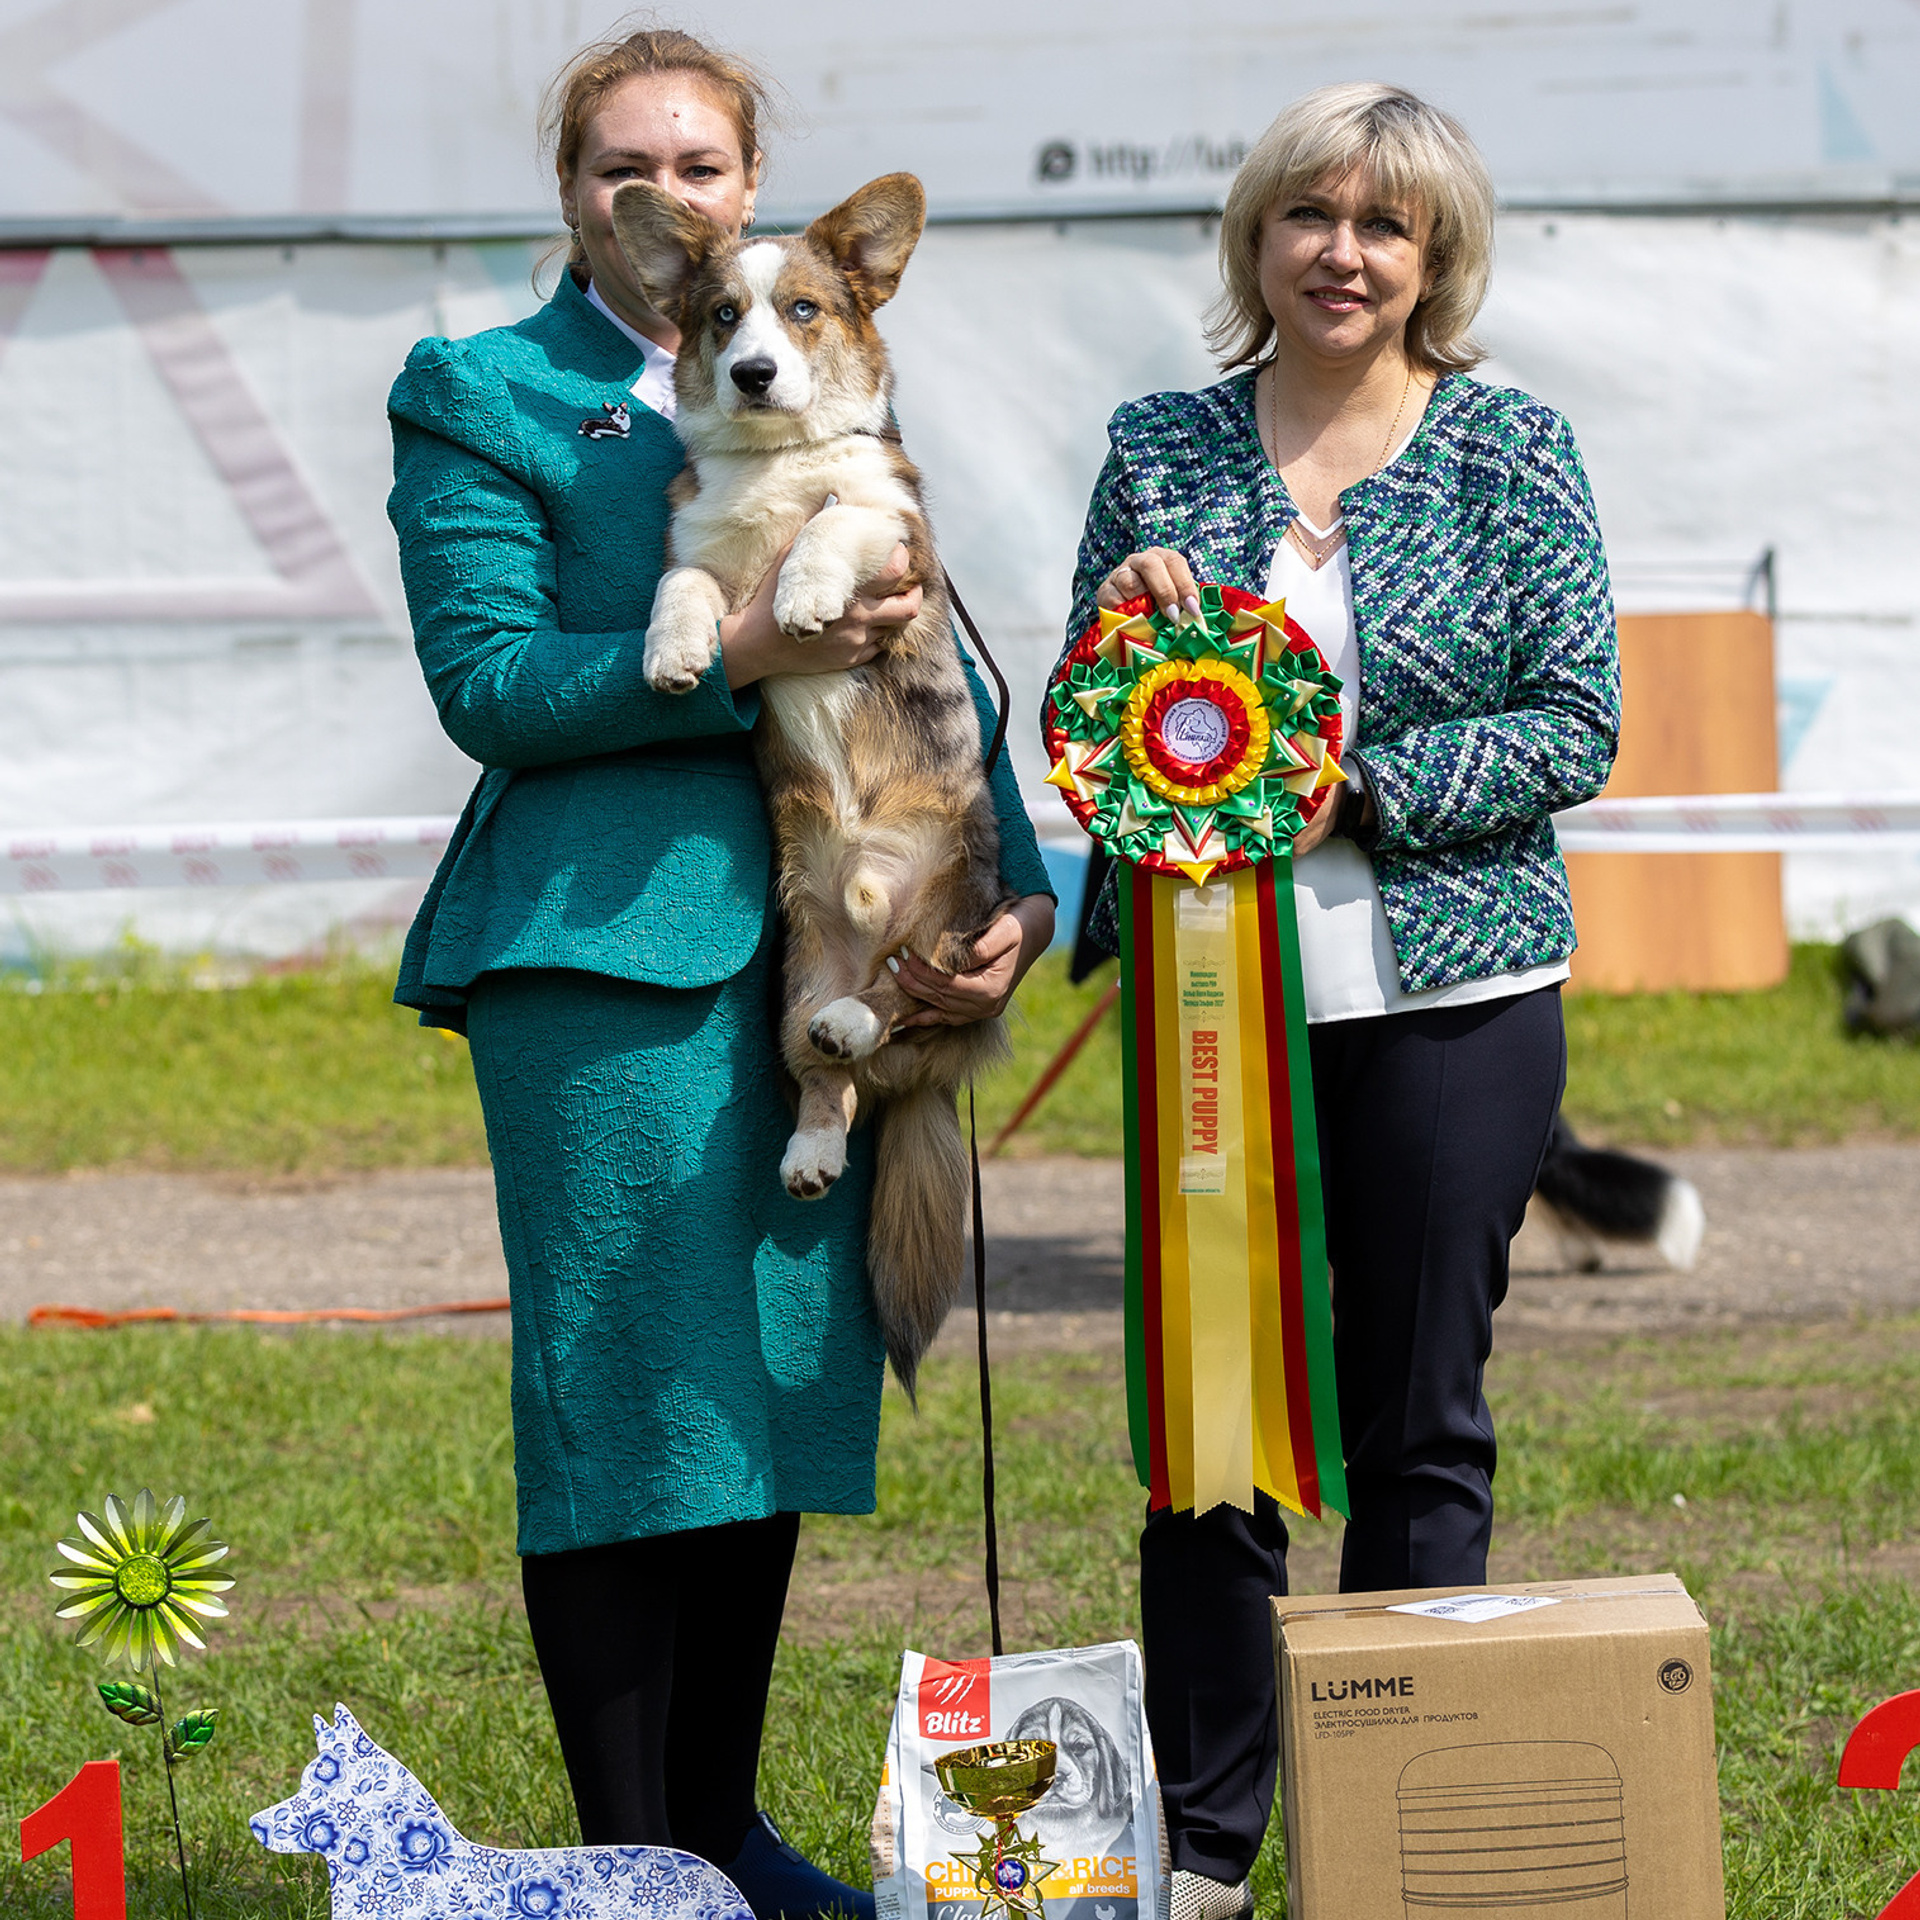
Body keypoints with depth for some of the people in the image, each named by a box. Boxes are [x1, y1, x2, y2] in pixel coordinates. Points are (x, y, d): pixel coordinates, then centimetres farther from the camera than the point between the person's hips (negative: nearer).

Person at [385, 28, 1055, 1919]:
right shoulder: (480, 397, 1)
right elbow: (486, 684, -8)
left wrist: (1016, 889, 3)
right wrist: (743, 651, -18)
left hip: (824, 950, 6)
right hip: (604, 941, -6)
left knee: (779, 1380, 9)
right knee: (624, 1388, -5)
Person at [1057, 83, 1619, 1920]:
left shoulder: (1510, 451, 2)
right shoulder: (1157, 449, 8)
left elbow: (1578, 728, -3)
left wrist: (1361, 788, -15)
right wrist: (1126, 629, -10)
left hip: (1448, 994, -2)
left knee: (1419, 1423, 5)